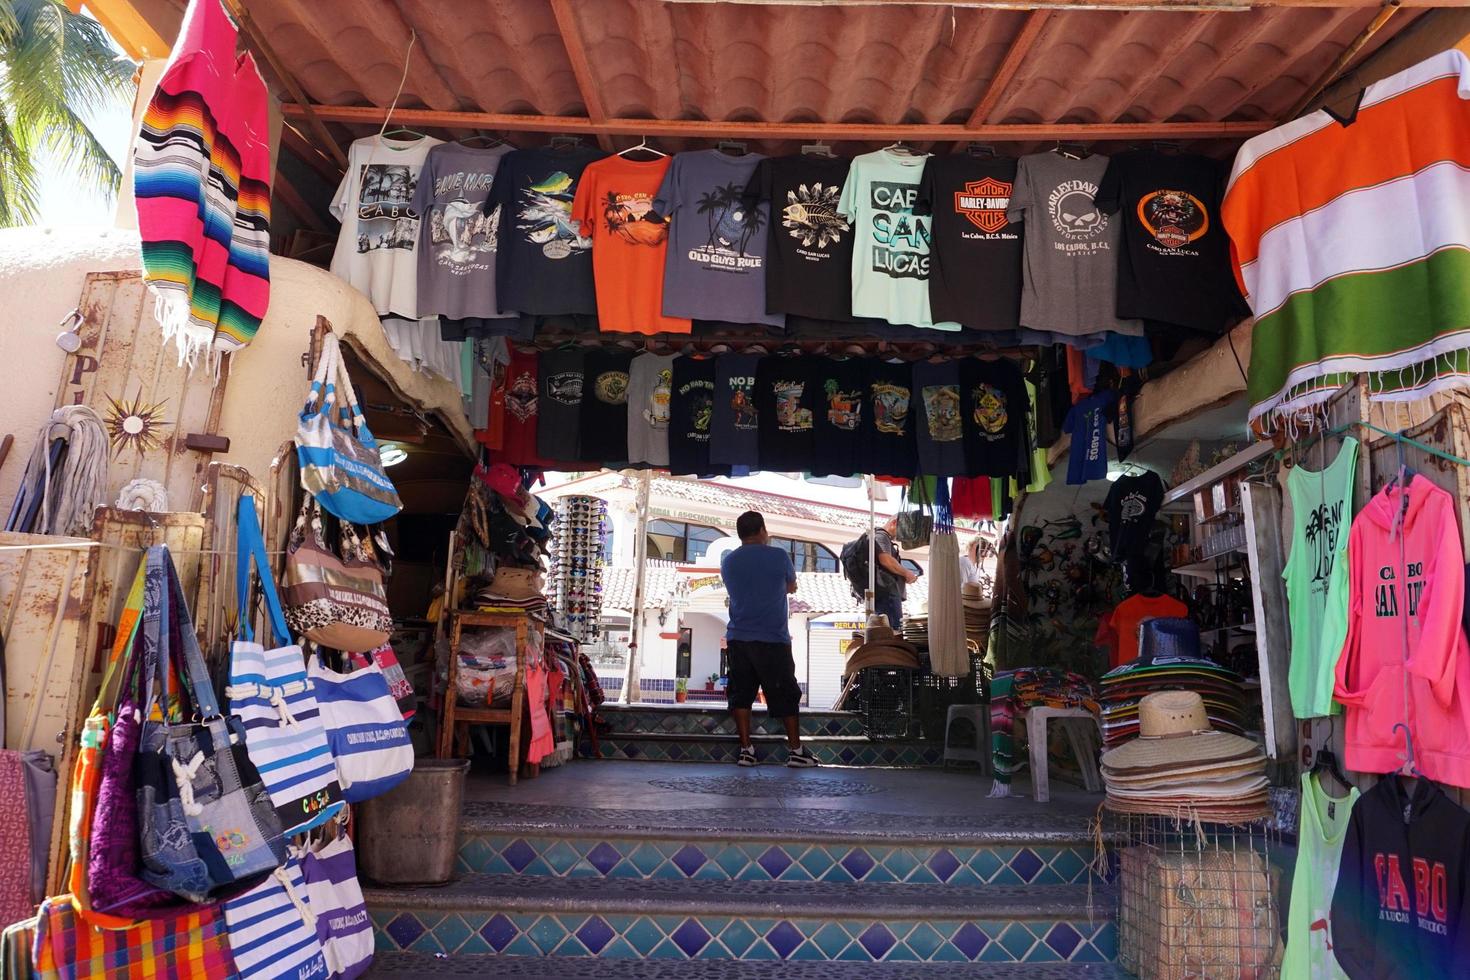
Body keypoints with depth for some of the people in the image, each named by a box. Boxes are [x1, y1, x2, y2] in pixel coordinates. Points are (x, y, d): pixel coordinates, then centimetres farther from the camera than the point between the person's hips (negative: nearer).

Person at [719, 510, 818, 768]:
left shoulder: (728, 561, 5)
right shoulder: (778, 556, -5)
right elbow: (791, 587, 12)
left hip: (738, 639, 3)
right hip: (772, 640, -3)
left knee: (741, 694, 8)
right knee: (785, 695, 5)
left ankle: (746, 750, 6)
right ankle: (795, 750, 9)